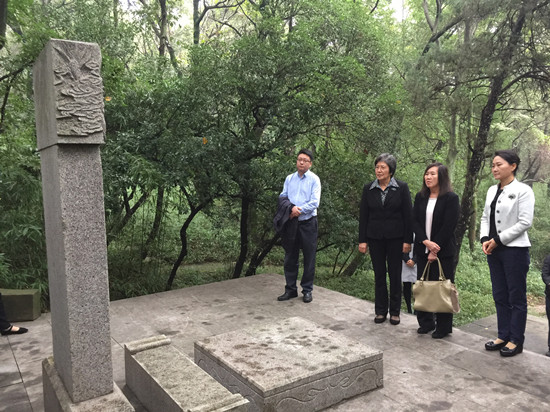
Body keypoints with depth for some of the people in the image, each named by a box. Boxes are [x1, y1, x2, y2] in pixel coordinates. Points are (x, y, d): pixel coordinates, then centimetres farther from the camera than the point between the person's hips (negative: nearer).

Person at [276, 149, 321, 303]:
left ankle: (307, 290, 16)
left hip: (308, 222, -3)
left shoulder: (314, 179, -3)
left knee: (309, 257, 4)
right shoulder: (289, 179, 9)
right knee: (290, 257, 10)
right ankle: (290, 289, 22)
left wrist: (298, 210, -15)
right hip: (291, 222, 4)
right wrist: (291, 207, -17)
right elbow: (282, 197, 2)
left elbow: (315, 202, -11)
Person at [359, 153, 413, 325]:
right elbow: (363, 215, 3)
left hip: (395, 237, -2)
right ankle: (380, 311, 21)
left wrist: (408, 240, -8)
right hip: (375, 237, 2)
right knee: (379, 274, 9)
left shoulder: (402, 187, -4)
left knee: (395, 275, 7)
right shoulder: (368, 188, 2)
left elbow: (408, 215, -4)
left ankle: (395, 311, 20)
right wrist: (362, 240, 0)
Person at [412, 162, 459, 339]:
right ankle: (426, 322, 25)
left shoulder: (451, 198, -6)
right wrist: (426, 241, -12)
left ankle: (443, 327, 15)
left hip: (443, 251, -5)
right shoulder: (420, 197, 9)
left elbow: (448, 226, -11)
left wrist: (435, 249, -13)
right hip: (422, 250, 5)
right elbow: (415, 221, 3)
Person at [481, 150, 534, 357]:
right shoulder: (492, 190, 11)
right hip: (494, 250, 7)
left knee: (516, 297, 4)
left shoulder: (523, 191, -9)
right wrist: (485, 239, -4)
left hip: (515, 249, -7)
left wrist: (498, 240, -15)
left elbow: (524, 222, -15)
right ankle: (503, 336, 25)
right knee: (500, 296, 13)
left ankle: (516, 340, 15)